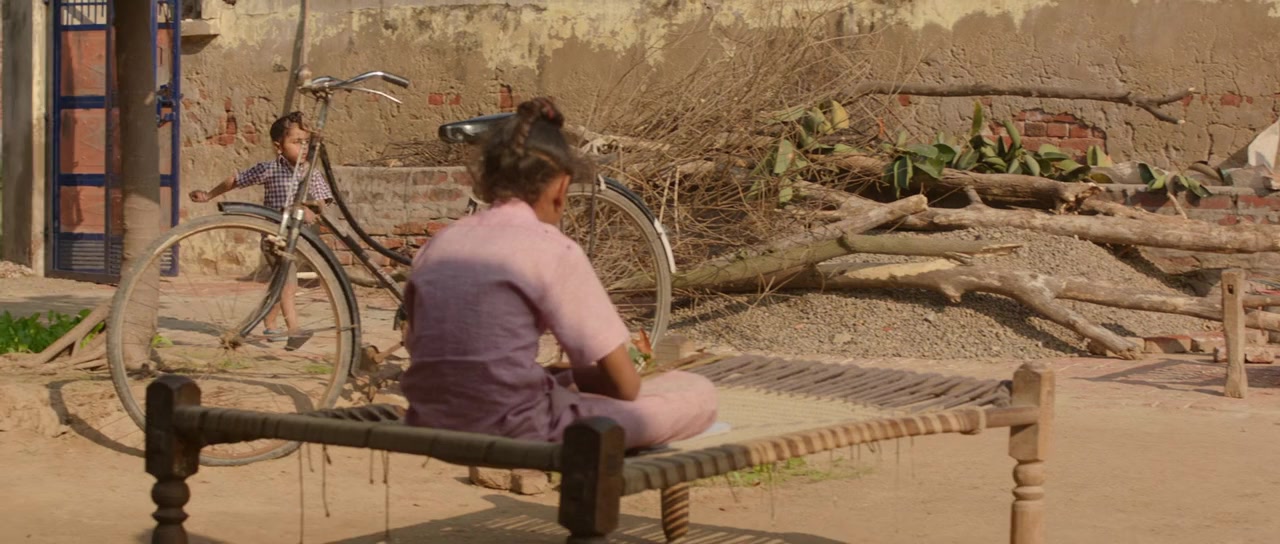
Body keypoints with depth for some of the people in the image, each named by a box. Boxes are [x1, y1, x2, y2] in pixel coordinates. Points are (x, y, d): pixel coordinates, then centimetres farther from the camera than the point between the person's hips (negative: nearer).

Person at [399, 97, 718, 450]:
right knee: (699, 395, 4)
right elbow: (624, 384, -4)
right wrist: (574, 378, 18)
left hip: (431, 431, 7)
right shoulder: (553, 250, -6)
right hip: (515, 435, -7)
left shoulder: (439, 244, 11)